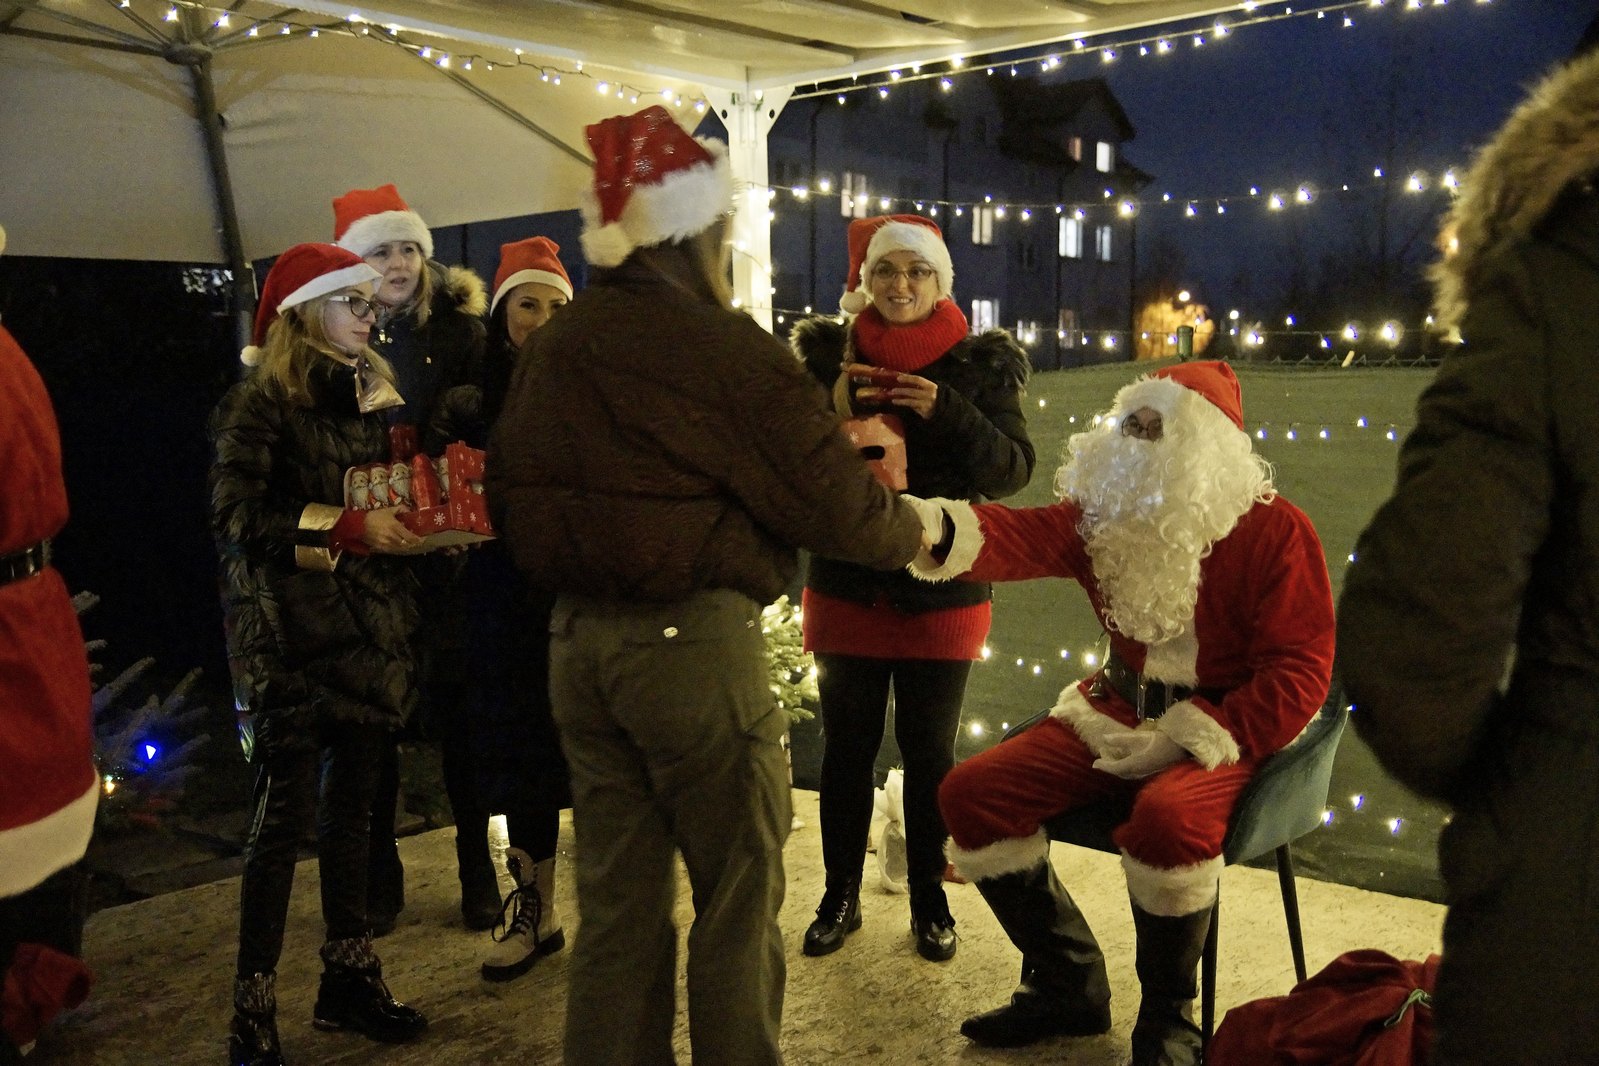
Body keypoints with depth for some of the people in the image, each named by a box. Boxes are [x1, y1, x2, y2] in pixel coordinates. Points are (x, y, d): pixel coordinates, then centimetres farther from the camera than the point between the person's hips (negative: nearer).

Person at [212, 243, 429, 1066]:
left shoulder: (373, 394, 14)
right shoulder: (259, 402, -5)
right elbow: (237, 517, -16)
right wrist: (348, 528, -22)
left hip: (371, 627, 6)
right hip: (293, 635, -6)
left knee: (352, 804, 11)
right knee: (287, 812, -3)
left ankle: (348, 979, 23)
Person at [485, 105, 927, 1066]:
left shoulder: (550, 349, 8)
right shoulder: (721, 347, -13)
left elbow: (512, 496, 14)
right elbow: (834, 502, -11)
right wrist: (915, 533, 6)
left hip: (577, 642, 7)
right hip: (695, 641, -7)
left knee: (618, 897, 17)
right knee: (738, 896, 8)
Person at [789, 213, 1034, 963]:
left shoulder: (980, 363, 0)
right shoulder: (828, 352, 2)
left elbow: (1014, 468, -8)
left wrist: (949, 414, -23)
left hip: (941, 589, -1)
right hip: (846, 586, 1)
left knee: (930, 748, 8)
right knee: (846, 745, 7)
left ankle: (929, 898, 24)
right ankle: (841, 893, 24)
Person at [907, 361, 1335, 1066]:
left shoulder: (1275, 531, -9)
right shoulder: (1106, 518, 3)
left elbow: (1299, 671, -13)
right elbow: (1020, 536, -16)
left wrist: (1193, 738, -22)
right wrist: (928, 525, -38)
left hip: (1224, 730, -5)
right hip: (1117, 715, 6)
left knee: (1168, 819, -38)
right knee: (971, 792, -9)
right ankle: (1066, 985, 10)